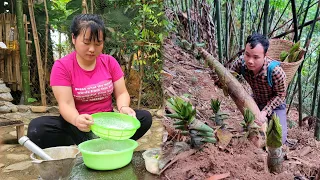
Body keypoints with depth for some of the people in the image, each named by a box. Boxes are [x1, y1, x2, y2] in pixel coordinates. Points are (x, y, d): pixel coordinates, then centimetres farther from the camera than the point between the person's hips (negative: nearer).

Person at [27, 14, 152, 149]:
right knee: (37, 129, -29)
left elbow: (121, 93, -1)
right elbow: (66, 104, -18)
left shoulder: (110, 62, 0)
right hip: (76, 126, -2)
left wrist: (123, 108, -26)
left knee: (145, 117, -21)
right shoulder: (61, 66, -9)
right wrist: (76, 120, -41)